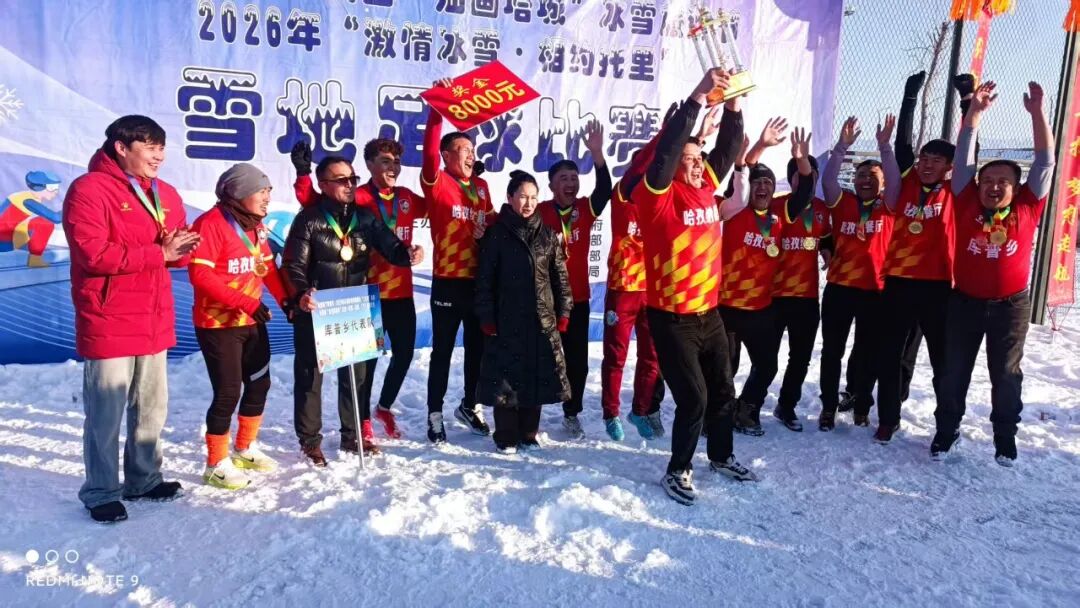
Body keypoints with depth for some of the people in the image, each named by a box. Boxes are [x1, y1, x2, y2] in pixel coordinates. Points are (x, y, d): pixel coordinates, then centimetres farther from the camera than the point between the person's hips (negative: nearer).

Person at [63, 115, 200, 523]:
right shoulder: (88, 189, -10)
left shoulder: (166, 195, 13)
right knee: (105, 412, 1)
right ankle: (101, 493, 16)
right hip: (109, 323, -7)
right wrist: (158, 253, -18)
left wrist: (181, 249, -9)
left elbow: (178, 253, 16)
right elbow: (93, 254, -20)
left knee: (152, 406, 15)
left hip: (154, 321, 7)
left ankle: (144, 480, 29)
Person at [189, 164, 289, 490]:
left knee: (259, 383, 15)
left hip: (252, 322, 9)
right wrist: (245, 302, -27)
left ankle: (245, 449, 33)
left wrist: (285, 299, -2)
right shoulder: (211, 223, -16)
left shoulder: (255, 225, 10)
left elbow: (267, 266, 13)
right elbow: (200, 274, -23)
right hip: (218, 324, -9)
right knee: (228, 392, -5)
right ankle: (217, 465, 12)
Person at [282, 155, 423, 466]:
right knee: (310, 374, 7)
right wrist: (301, 293, -28)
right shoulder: (308, 220, -8)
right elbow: (293, 264, -11)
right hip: (315, 312, -4)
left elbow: (390, 247, -3)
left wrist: (408, 254, -26)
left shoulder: (366, 218, 4)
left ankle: (353, 434, 31)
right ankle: (310, 440, 22)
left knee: (356, 372, 15)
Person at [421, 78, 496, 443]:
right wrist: (437, 110, -26)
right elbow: (429, 153, -23)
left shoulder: (480, 186, 11)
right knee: (443, 350, 4)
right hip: (448, 282, -6)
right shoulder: (437, 184, -6)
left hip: (480, 280, 6)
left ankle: (469, 406, 33)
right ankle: (435, 415, 17)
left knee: (477, 347, 16)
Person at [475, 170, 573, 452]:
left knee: (536, 375, 7)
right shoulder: (496, 234, -1)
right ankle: (506, 437, 13)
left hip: (542, 319, 3)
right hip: (507, 319, -3)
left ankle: (528, 434, 21)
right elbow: (485, 278, -2)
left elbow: (560, 276, 11)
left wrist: (563, 312, 6)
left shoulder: (548, 234, 9)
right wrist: (486, 317, -7)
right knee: (506, 375, -1)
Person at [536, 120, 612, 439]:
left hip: (578, 297, 3)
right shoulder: (539, 213, -7)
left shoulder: (585, 209, 1)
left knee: (577, 360, 9)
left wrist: (597, 154, -29)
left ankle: (572, 414, 25)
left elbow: (605, 189, -16)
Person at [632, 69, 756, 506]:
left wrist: (733, 104, -7)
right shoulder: (659, 197, -13)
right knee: (693, 398, -3)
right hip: (671, 318, -7)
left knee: (723, 391, 17)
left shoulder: (705, 189, 6)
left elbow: (728, 149, 7)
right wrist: (697, 97, -27)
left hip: (709, 312, 7)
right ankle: (678, 471, 18)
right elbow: (665, 150, -26)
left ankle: (721, 456, 39)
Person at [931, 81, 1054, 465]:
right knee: (954, 371, 8)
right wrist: (974, 113, -12)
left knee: (1006, 373, 10)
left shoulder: (1027, 209, -2)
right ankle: (946, 432, 22)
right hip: (965, 301, 0)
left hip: (1011, 304, 0)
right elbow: (963, 160, -6)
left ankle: (1005, 438, 24)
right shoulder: (968, 206, -4)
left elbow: (1045, 163, -4)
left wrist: (1038, 113, -9)